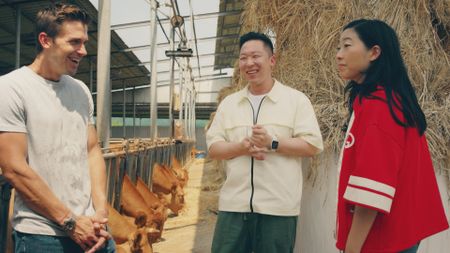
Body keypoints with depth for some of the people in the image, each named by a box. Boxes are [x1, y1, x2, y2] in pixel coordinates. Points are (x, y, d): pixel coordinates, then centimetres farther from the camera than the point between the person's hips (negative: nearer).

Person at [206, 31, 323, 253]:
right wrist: (241, 147, -11)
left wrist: (272, 143, -18)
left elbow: (312, 145, -5)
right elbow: (213, 148, 9)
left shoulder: (296, 99, 1)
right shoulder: (228, 103, 13)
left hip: (278, 207, -3)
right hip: (233, 204, 3)